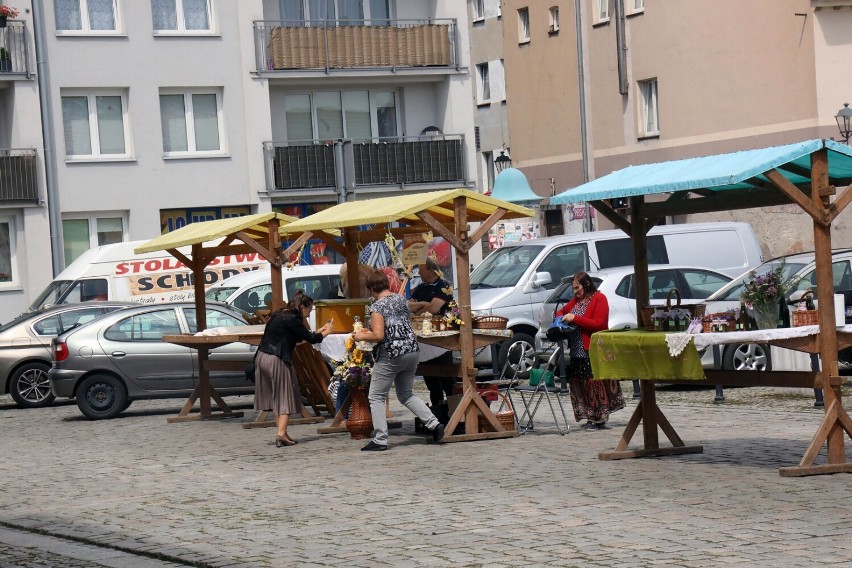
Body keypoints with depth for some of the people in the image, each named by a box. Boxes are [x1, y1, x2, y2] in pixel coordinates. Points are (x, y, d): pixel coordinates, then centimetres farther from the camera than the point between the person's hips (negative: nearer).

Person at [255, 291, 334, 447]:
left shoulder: (280, 315, 16)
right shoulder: (292, 319, -12)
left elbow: (300, 336, 22)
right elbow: (310, 339, -8)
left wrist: (320, 331, 24)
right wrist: (326, 332, 9)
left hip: (263, 357, 9)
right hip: (277, 361, -9)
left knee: (275, 397, 12)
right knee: (285, 397, -2)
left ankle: (282, 433, 12)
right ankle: (281, 434, -10)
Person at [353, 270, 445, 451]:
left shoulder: (378, 306, -13)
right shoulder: (401, 299, 9)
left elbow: (379, 336, -20)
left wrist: (362, 336, -2)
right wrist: (372, 332, 24)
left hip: (390, 356, -7)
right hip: (412, 351, 7)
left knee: (376, 397, 5)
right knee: (406, 394, 21)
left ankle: (380, 440, 2)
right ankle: (434, 424, 8)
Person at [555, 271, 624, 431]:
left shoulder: (599, 299, -7)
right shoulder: (577, 300, 16)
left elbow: (598, 324, -15)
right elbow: (563, 310, 30)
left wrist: (575, 319, -18)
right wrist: (560, 317, 6)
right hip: (577, 350, 8)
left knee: (594, 384, -6)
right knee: (579, 384, 6)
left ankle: (599, 419, -2)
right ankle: (591, 418, 11)